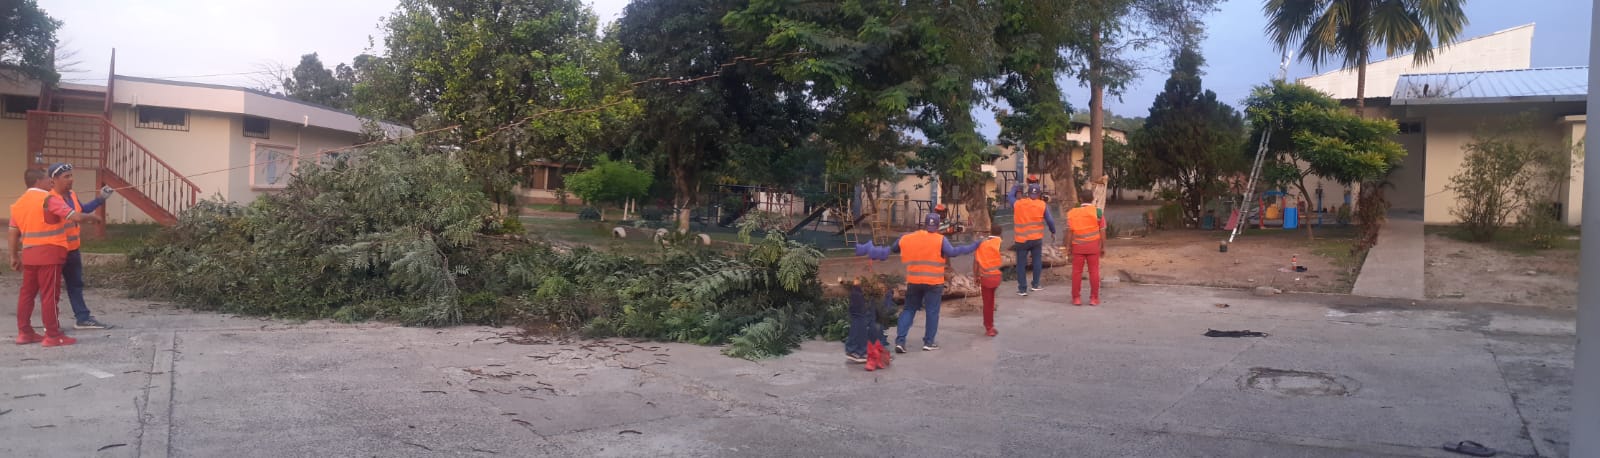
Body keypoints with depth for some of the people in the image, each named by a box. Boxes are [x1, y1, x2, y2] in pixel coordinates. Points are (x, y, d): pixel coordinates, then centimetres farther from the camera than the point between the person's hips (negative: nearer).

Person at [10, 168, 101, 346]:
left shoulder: (19, 203, 12)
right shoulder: (48, 199, -11)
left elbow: (13, 232, 14)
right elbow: (76, 217, -19)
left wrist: (14, 256, 20)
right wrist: (92, 217, 0)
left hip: (29, 254, 8)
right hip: (49, 253, -8)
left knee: (27, 293, 13)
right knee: (49, 294, -4)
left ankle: (24, 333, 17)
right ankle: (53, 336, -2)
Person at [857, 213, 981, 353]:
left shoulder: (906, 239, 5)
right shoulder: (940, 239, -7)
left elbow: (890, 250, 14)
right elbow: (952, 252, -19)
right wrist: (973, 247, -13)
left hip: (913, 282, 3)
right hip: (934, 282, -3)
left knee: (908, 310, 12)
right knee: (932, 312, 9)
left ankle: (900, 341, 3)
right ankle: (929, 342, 11)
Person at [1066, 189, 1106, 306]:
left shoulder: (1072, 213, -1)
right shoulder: (1097, 212, -4)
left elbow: (1069, 232, -1)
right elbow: (1102, 232, -3)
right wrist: (1103, 247, 5)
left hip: (1078, 246, 1)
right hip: (1093, 246, -1)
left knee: (1077, 272, 5)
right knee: (1094, 272, 3)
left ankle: (1076, 298, 6)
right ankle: (1094, 298, 4)